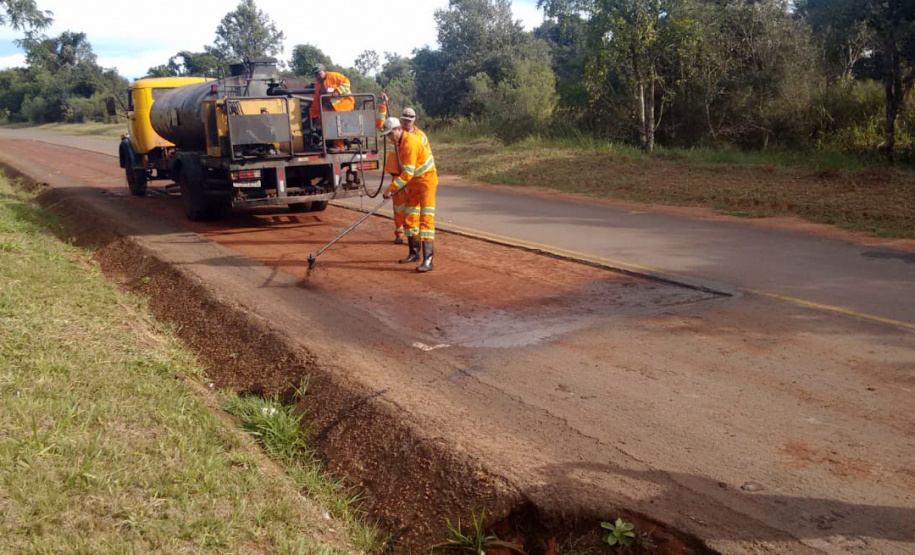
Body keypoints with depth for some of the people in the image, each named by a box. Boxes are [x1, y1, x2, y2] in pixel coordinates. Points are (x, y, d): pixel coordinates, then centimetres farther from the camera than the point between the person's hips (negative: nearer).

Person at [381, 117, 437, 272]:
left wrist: (391, 188, -25)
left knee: (426, 219, -15)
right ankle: (414, 253, 28)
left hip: (426, 181, -10)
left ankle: (428, 260, -20)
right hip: (414, 183, 10)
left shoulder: (410, 144, -24)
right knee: (410, 219, 13)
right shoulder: (399, 142, 7)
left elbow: (408, 173, -27)